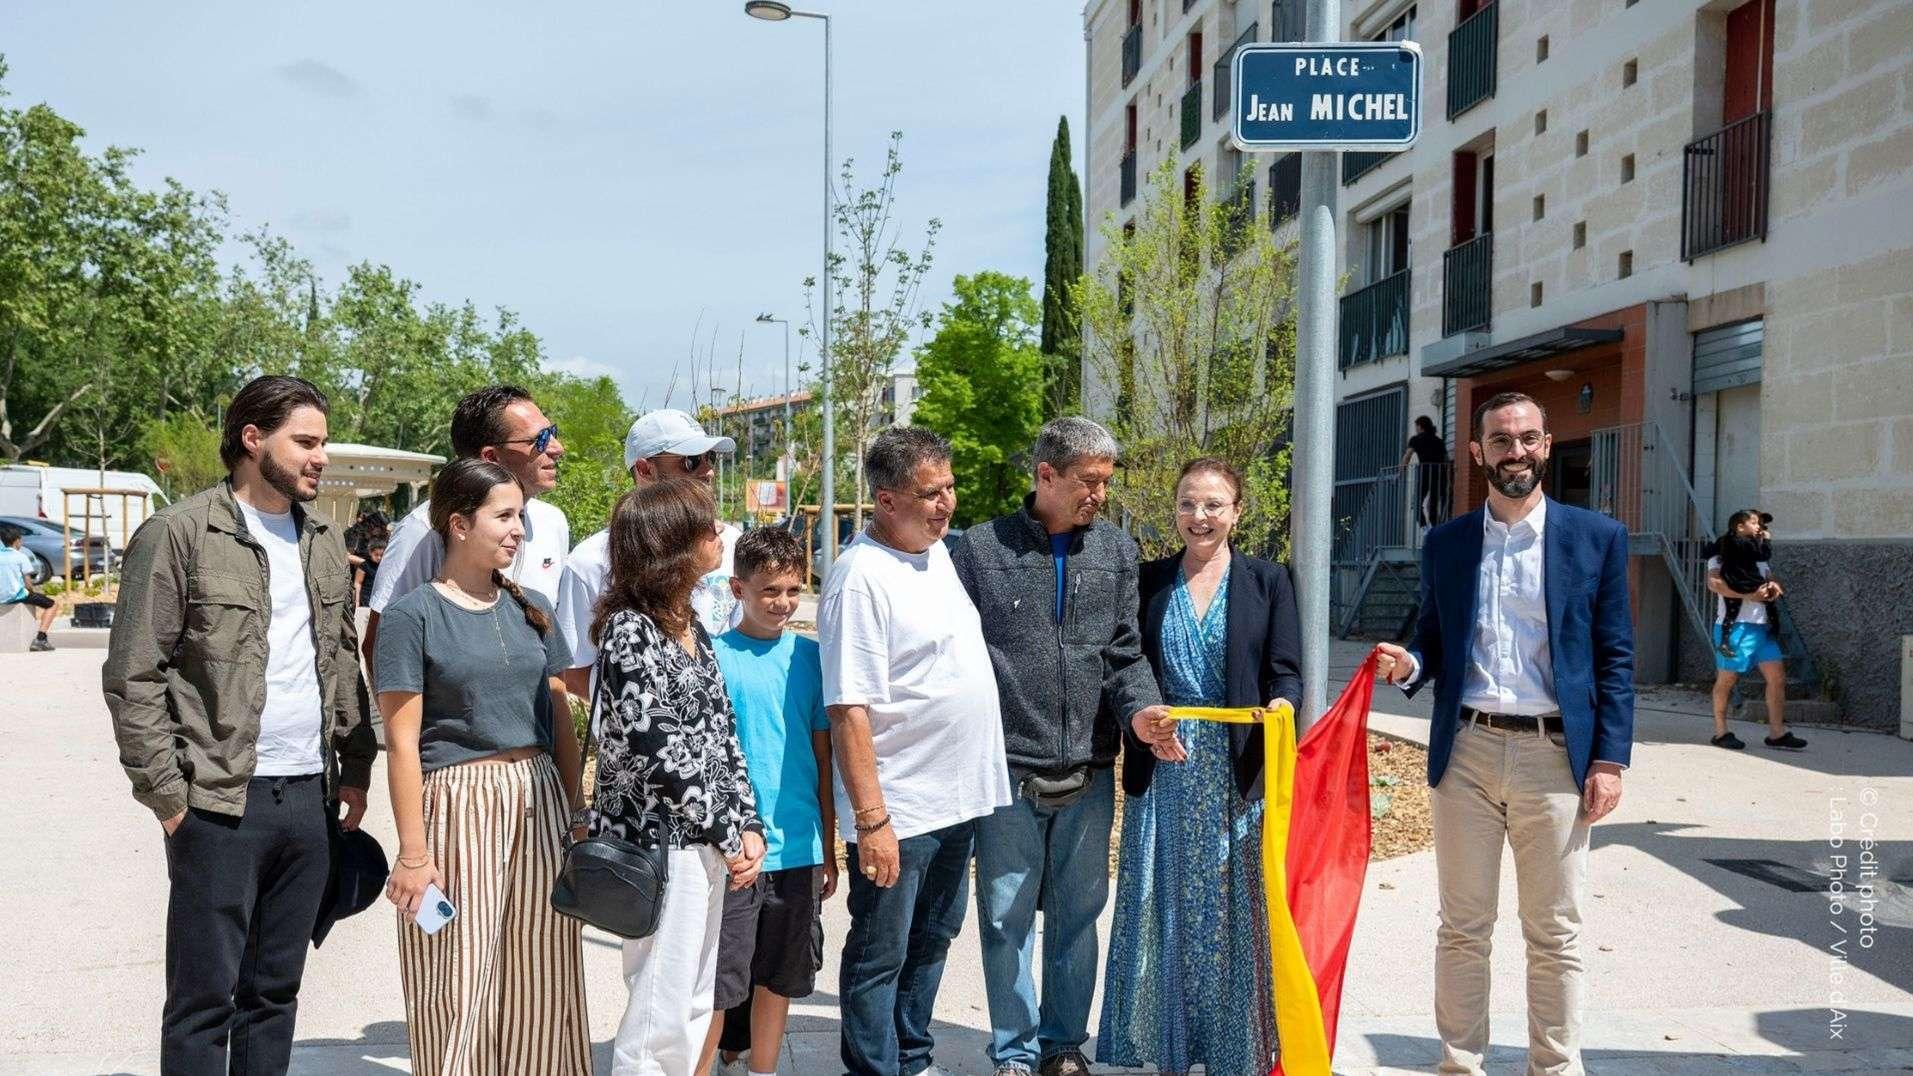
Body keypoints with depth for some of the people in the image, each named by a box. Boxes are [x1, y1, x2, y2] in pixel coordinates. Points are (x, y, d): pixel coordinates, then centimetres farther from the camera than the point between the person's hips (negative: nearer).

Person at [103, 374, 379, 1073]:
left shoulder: (323, 542, 13)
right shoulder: (178, 534, -7)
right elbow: (133, 675, -8)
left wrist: (355, 766, 11)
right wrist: (166, 791, -11)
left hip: (311, 798, 6)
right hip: (222, 803, -6)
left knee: (275, 991, 14)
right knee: (205, 996, 3)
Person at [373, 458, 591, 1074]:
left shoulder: (530, 609, 10)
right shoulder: (414, 616, -6)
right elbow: (402, 744, -8)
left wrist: (577, 811, 8)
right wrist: (414, 853, -12)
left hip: (539, 800, 5)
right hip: (459, 802, -5)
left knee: (540, 977, 10)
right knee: (460, 980, 4)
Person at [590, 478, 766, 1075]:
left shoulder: (692, 627, 11)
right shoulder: (629, 629, -14)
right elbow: (659, 749, -17)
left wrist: (749, 825, 3)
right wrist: (725, 833, -10)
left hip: (709, 841, 8)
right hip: (659, 838, -8)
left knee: (695, 1003, 15)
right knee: (661, 1013, -1)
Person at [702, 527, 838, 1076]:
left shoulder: (809, 655, 3)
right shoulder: (711, 657, -6)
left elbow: (824, 757, 8)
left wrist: (828, 850, 9)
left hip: (798, 850, 4)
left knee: (779, 979, 15)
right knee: (718, 986, 2)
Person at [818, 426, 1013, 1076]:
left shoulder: (939, 550, 7)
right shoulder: (862, 577, -19)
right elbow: (849, 711, -22)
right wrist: (871, 820, -24)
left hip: (957, 799, 9)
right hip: (896, 810, -9)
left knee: (930, 941, 21)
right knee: (880, 957, 7)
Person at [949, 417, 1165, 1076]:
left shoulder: (1116, 550, 7)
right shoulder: (980, 549, -3)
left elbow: (1124, 652, 6)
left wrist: (1139, 707, -15)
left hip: (1089, 769, 3)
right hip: (1008, 771, -3)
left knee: (1077, 913, 13)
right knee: (1008, 915, 7)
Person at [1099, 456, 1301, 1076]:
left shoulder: (1267, 580, 4)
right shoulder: (1149, 581, 7)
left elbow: (1284, 671, -1)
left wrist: (1281, 705, -22)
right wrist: (1138, 722, -14)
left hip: (1239, 772, -1)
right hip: (1163, 770, 2)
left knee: (1235, 912, 4)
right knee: (1165, 909, 7)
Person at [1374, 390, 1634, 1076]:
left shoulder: (1597, 537, 3)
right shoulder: (1445, 543, 9)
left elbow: (1615, 659, 2)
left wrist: (1610, 759, -5)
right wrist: (1409, 664, -9)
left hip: (1555, 755, -2)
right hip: (1465, 751, 2)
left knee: (1554, 934, 7)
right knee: (1463, 928, 9)